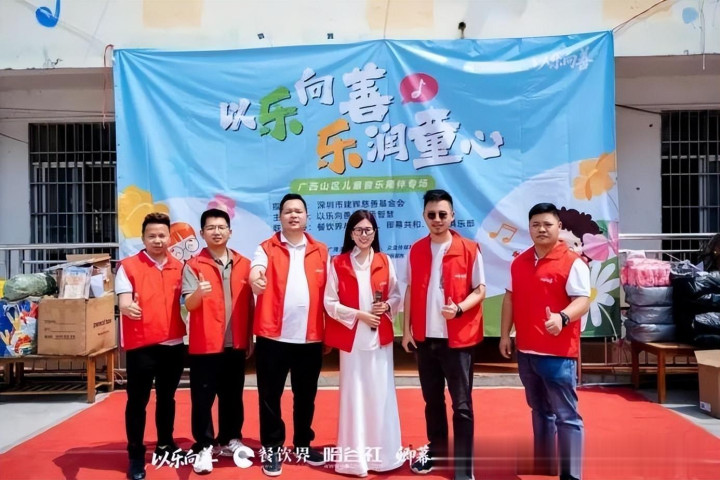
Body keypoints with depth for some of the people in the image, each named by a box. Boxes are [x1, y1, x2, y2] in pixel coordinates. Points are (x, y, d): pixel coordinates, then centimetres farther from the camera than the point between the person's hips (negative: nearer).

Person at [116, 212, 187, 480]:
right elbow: (123, 303, -13)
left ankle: (165, 445, 32)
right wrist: (128, 307, -34)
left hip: (174, 345, 4)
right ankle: (136, 456, 16)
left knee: (166, 397, 16)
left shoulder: (178, 267, 8)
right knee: (137, 400, 3)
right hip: (141, 346, -4)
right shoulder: (128, 266, -4)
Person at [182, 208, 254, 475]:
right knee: (202, 398, 3)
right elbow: (189, 304, -13)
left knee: (233, 396, 14)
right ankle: (204, 447, 15)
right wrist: (199, 293, -36)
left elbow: (249, 305, 11)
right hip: (205, 345, -3)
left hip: (236, 345, 3)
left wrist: (250, 339, 10)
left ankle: (229, 440, 30)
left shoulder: (243, 264, 6)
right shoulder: (193, 265, -4)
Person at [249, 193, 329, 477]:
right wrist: (256, 279, -44)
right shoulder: (267, 248, 1)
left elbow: (327, 292, 7)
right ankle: (272, 450, 23)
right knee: (270, 396, 7)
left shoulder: (320, 251, 7)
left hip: (310, 337, 2)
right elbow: (255, 272, -19)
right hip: (273, 336, -2)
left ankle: (303, 445, 32)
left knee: (305, 395, 14)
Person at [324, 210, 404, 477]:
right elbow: (330, 303, -5)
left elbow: (396, 296, 8)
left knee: (381, 395, 6)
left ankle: (383, 454, 20)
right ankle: (354, 458, 14)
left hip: (381, 337, 2)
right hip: (351, 338, -2)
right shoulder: (338, 264, -2)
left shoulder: (385, 262, 5)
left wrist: (386, 307, -12)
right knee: (354, 396, 3)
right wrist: (358, 314, -14)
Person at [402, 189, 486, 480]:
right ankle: (435, 452, 34)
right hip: (425, 337, 4)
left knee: (462, 403, 3)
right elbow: (410, 291, 10)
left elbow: (479, 290, -4)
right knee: (432, 399, 17)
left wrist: (459, 309, -22)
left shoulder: (470, 250, -6)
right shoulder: (416, 251, 5)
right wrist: (406, 329, 4)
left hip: (458, 338, -4)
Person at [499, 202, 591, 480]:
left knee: (566, 415, 1)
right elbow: (510, 298, 14)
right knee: (540, 412, 18)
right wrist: (505, 335, 10)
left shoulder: (572, 262, -9)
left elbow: (582, 300, -16)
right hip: (526, 351, 7)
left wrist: (562, 318, -35)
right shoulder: (519, 262, 10)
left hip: (559, 353, -6)